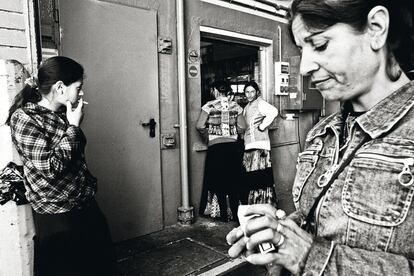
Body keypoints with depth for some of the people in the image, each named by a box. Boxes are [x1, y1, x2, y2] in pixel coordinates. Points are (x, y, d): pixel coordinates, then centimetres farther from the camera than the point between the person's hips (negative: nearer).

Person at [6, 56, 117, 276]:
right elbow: (50, 167, -23)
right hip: (56, 216, -7)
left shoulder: (63, 113, 6)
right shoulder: (24, 118, -15)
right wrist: (73, 126, -18)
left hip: (87, 207, 7)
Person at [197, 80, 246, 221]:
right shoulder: (235, 106, 4)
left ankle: (223, 214, 16)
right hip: (233, 146, 3)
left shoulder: (209, 106, -6)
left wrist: (208, 136, 7)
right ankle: (235, 213, 20)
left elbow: (199, 126, -10)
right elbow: (242, 127, 3)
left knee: (218, 180, 9)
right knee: (234, 180, 13)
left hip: (215, 147, -3)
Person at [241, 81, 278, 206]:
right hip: (248, 146, 9)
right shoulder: (247, 107, 19)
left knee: (261, 177, -9)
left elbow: (273, 112, -25)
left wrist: (262, 126, -18)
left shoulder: (260, 103, -7)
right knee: (249, 179, 11)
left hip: (260, 145, -9)